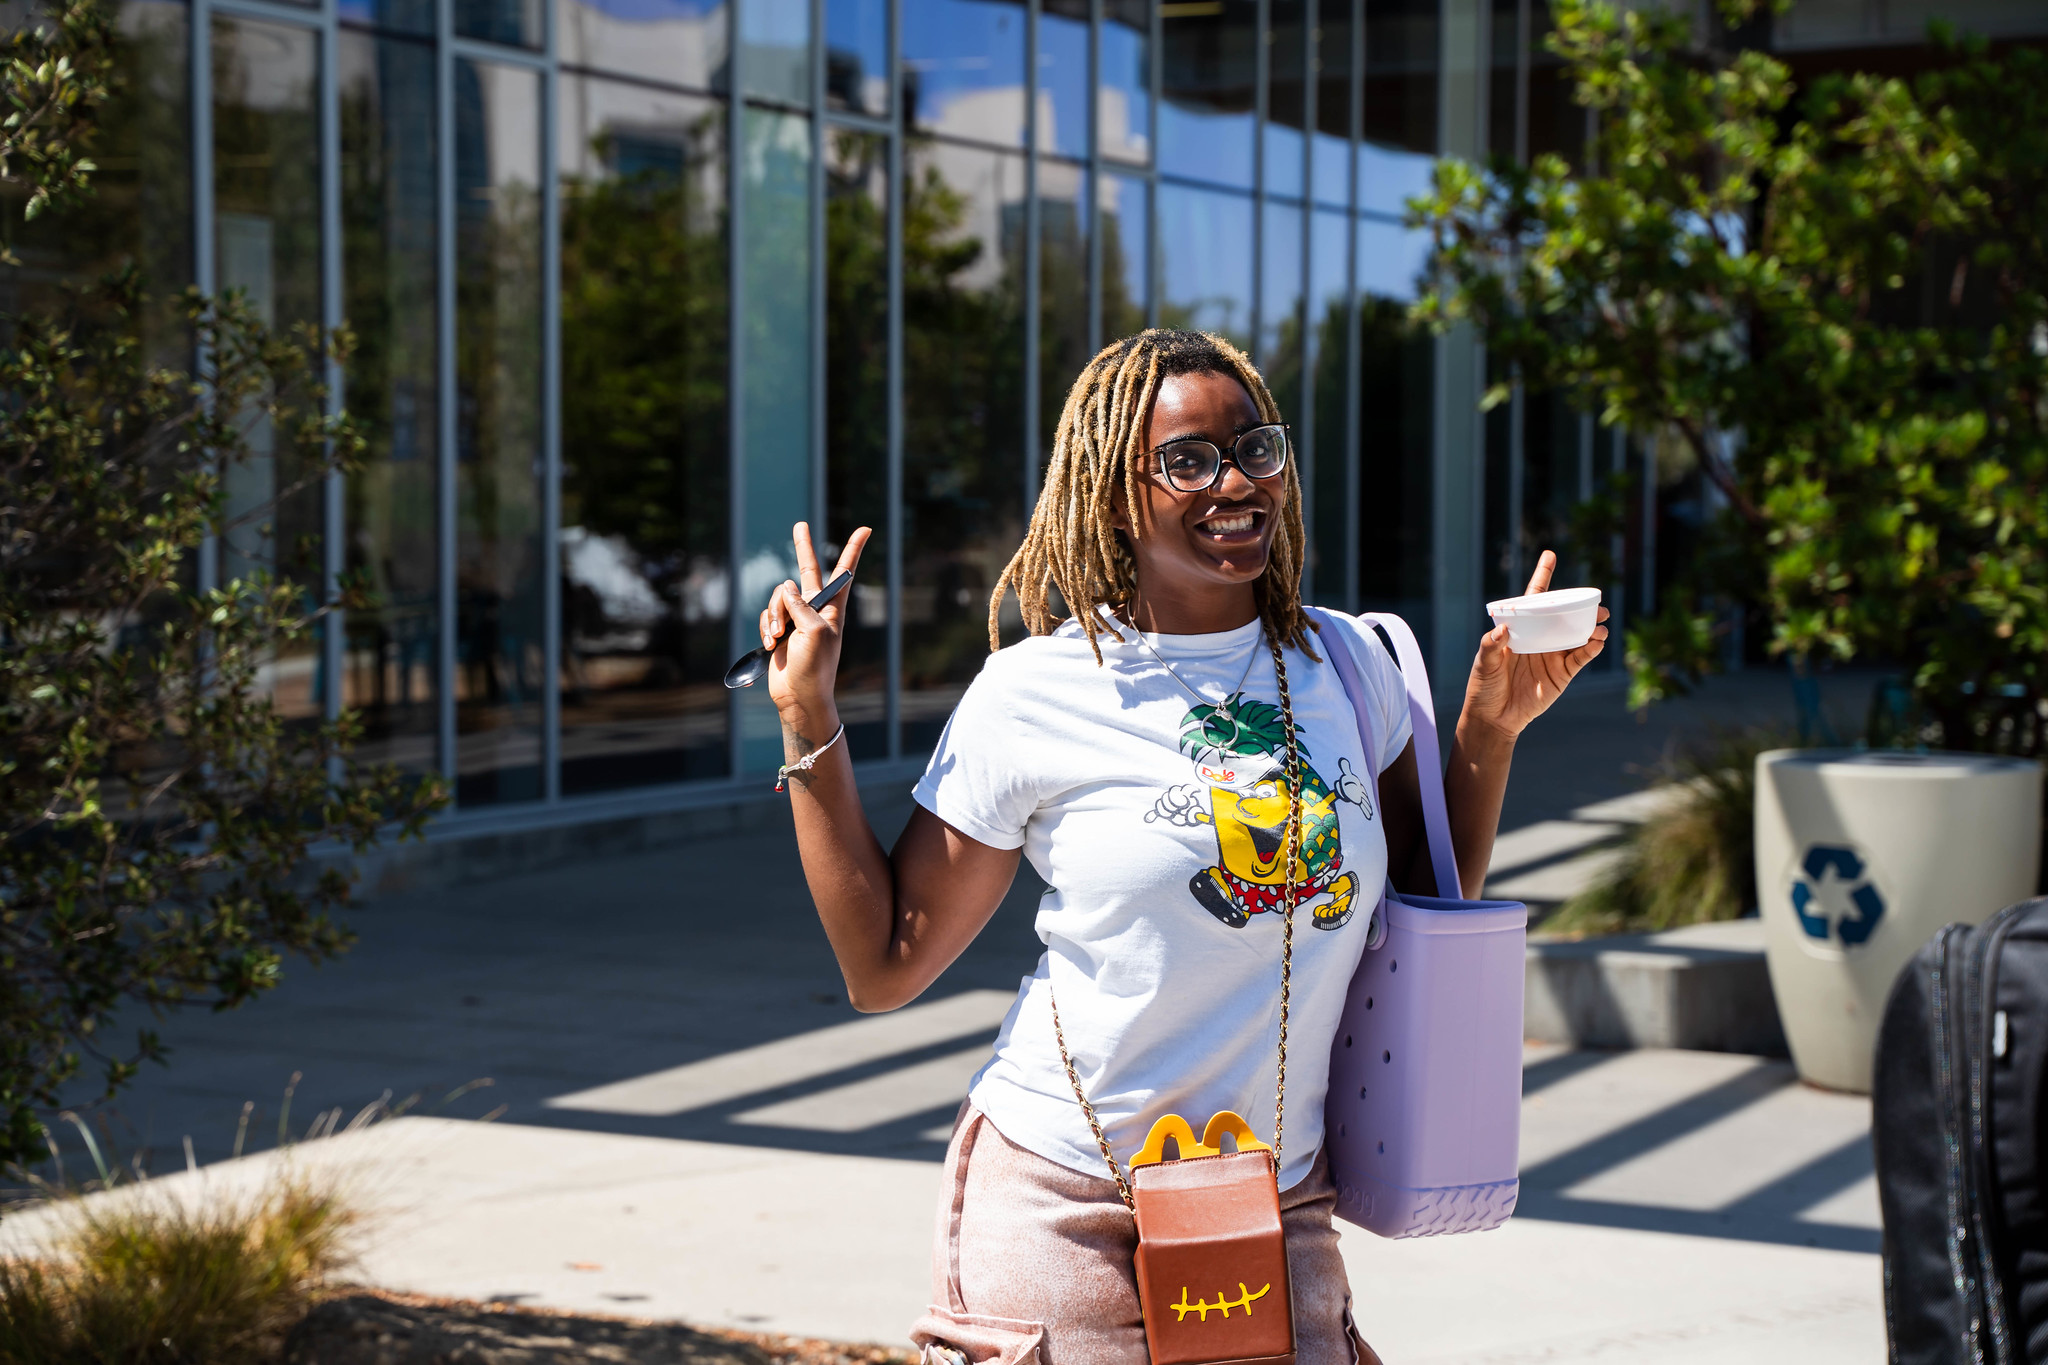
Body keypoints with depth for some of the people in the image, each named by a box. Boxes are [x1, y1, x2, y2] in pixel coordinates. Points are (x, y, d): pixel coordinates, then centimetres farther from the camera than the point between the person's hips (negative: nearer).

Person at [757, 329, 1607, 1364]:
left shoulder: (1343, 661, 5)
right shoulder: (1031, 696, -7)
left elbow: (1430, 904, 16)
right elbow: (884, 966, -3)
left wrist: (1490, 725, 5)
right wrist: (809, 724, -7)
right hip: (1065, 1217, -3)